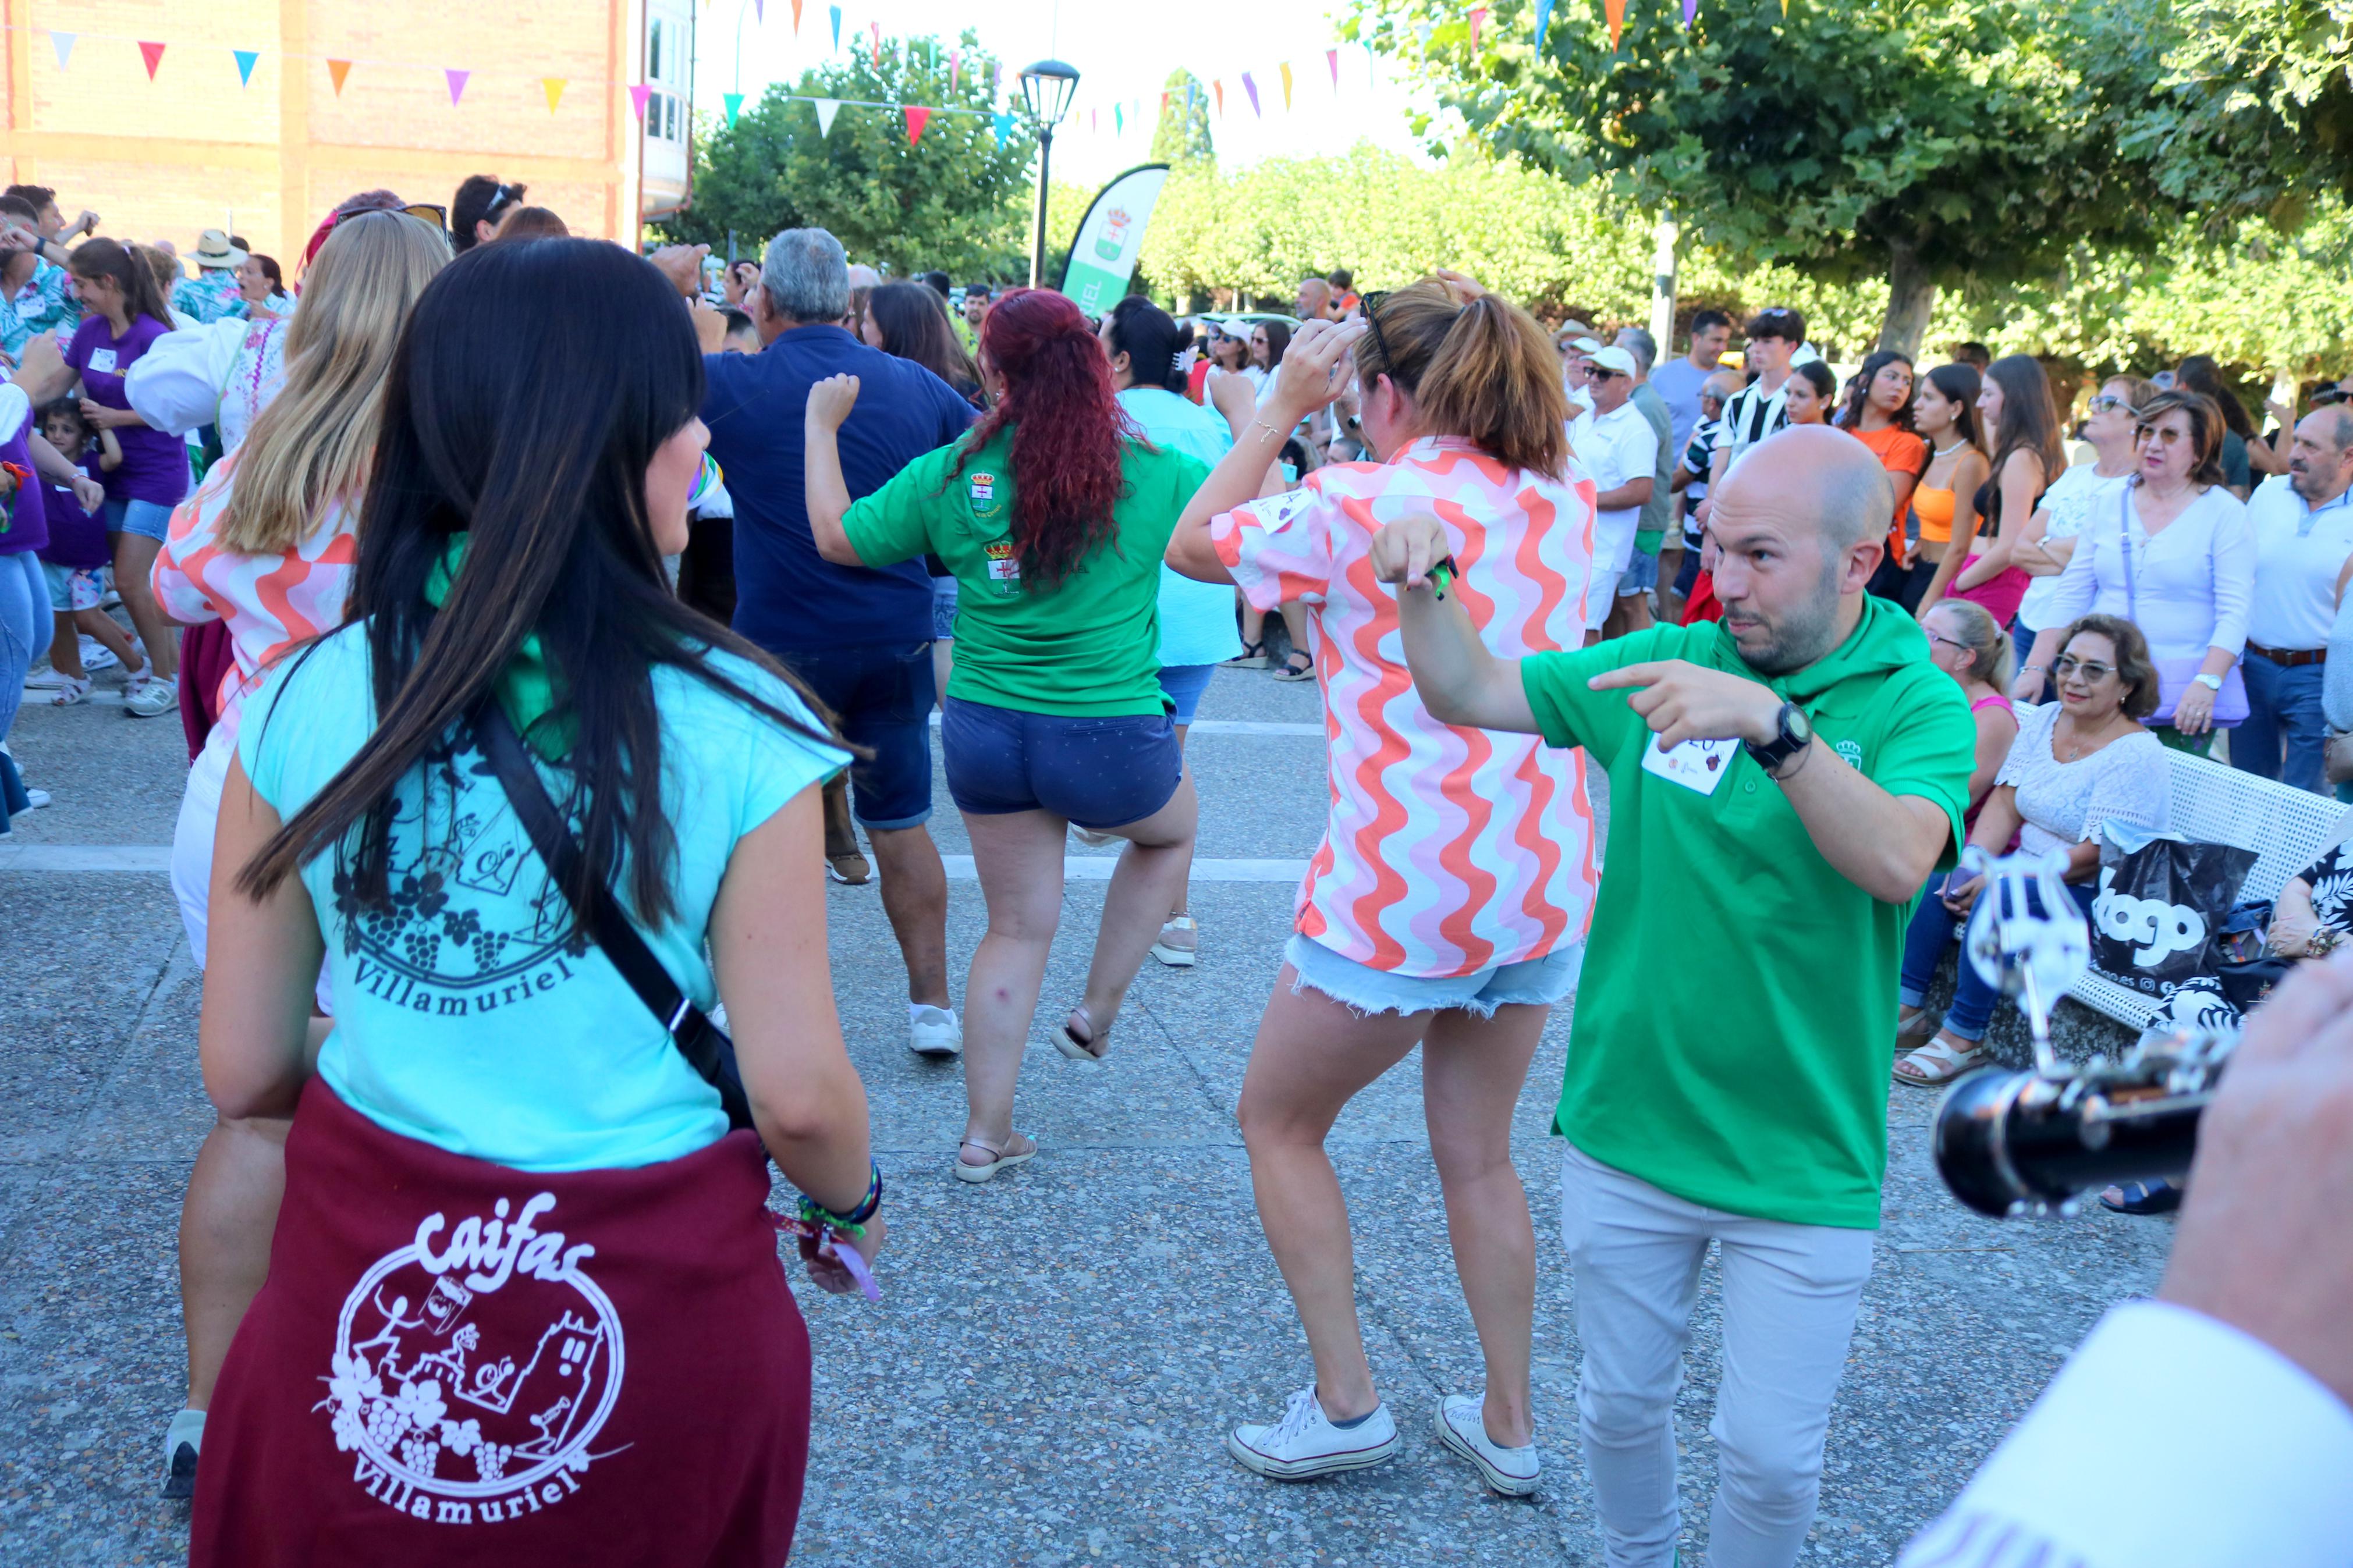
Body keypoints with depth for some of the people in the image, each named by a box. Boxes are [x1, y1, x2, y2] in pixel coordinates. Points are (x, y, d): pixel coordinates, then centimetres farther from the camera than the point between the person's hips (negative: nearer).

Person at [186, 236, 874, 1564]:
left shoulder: (310, 702, -7)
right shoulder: (736, 727, -16)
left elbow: (241, 1070, -1)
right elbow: (799, 1093, -12)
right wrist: (855, 1203, 9)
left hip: (361, 1313, 2)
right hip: (656, 1308, -1)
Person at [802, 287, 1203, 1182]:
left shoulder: (953, 473, -5)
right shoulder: (1151, 473, -10)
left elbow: (837, 538, 7)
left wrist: (823, 426, 20)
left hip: (983, 731, 3)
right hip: (1112, 740, -3)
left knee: (1018, 927, 16)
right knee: (1172, 830, 31)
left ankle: (986, 1132, 21)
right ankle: (1097, 1014, 29)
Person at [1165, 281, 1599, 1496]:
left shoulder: (1357, 505, -14)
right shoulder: (1565, 501, 3)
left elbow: (1191, 547, -1)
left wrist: (1283, 409, 4)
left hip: (1401, 895, -6)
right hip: (1545, 885, 6)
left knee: (1279, 1122, 16)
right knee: (1477, 1153, 21)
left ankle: (1345, 1403, 17)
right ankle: (1507, 1425, 28)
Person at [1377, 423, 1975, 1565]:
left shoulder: (1917, 703, -11)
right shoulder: (1668, 660, -1)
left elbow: (1898, 862, -30)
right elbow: (1468, 692, 5)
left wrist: (1775, 723, -42)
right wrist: (1425, 586, -14)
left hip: (1801, 1166, -3)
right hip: (1626, 1129, 3)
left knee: (1770, 1455, 8)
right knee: (1621, 1404, 20)